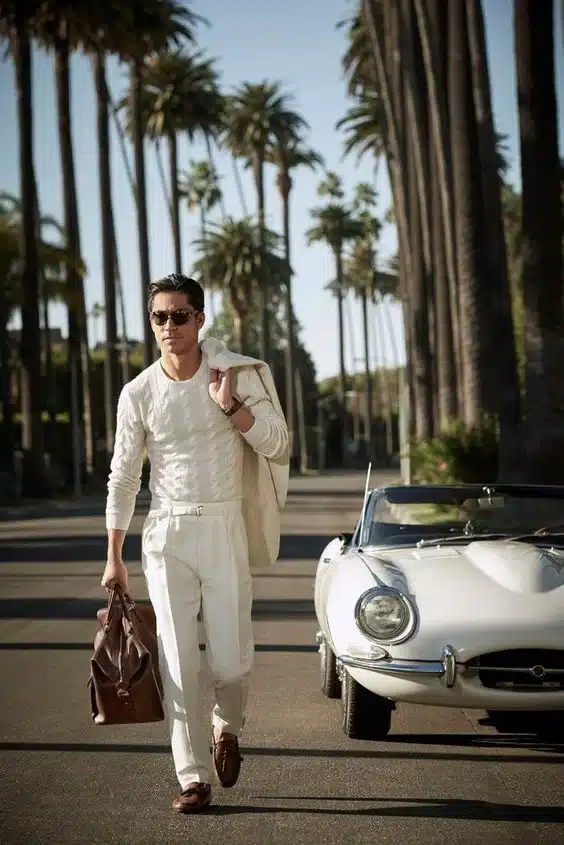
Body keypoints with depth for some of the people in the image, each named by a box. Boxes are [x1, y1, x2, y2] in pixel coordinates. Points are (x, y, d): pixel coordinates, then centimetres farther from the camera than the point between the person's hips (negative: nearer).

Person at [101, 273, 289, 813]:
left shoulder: (237, 374, -3)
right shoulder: (138, 393, -1)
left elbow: (276, 445, -3)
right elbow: (123, 478, 6)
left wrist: (230, 405, -18)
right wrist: (114, 558, 7)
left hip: (225, 527, -1)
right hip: (166, 534, 1)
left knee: (231, 660, -3)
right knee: (178, 664, -2)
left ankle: (227, 728, 30)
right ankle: (194, 778, 5)